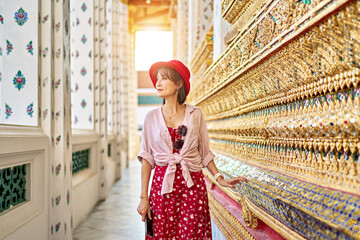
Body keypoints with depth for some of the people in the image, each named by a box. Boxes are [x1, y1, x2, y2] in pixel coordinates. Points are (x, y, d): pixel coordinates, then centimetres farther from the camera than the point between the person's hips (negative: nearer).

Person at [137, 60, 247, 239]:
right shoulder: (152, 117, 3)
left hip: (192, 184, 0)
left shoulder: (195, 114, 3)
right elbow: (147, 158, 2)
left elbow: (204, 153, 8)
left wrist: (219, 178, -3)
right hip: (162, 185, 0)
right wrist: (144, 197, -2)